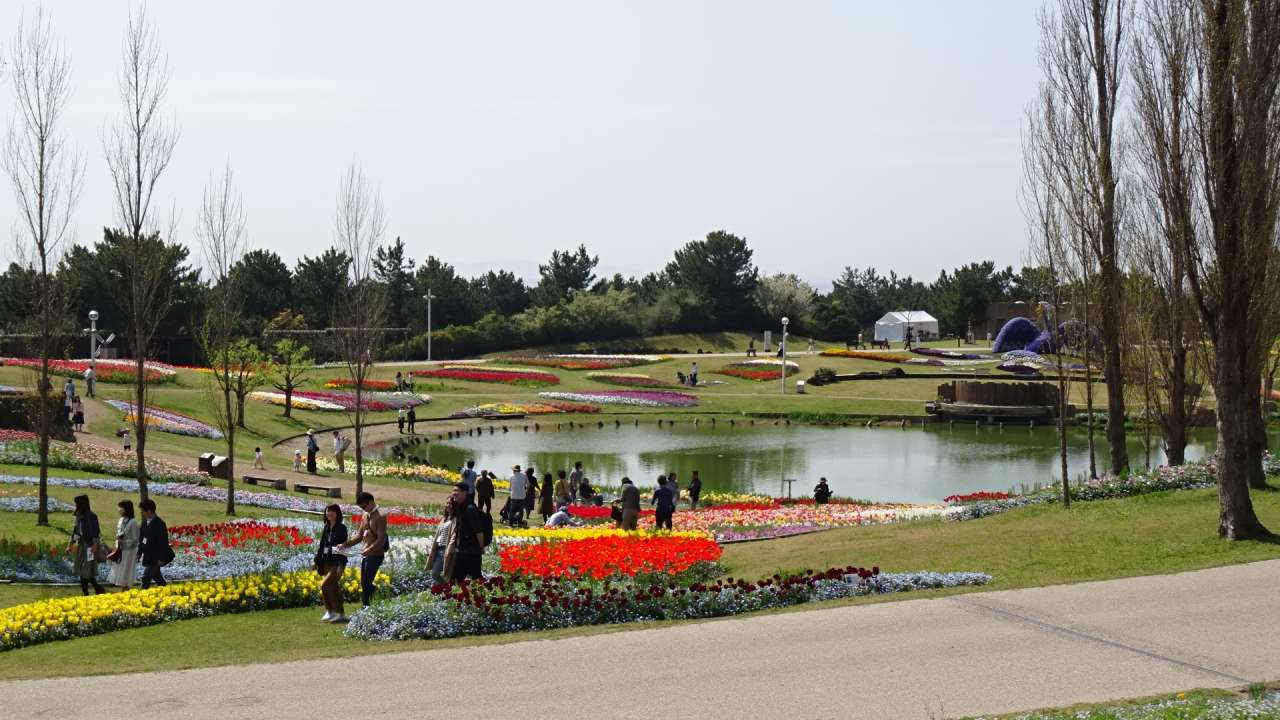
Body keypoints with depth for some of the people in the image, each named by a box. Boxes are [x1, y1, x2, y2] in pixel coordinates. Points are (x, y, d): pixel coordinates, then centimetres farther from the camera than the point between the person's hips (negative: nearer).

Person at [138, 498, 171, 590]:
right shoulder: (145, 522, 6)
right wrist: (139, 553, 13)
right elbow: (142, 538, 15)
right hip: (147, 556, 8)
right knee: (157, 577, 16)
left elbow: (164, 542, -16)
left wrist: (161, 558, -18)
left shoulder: (160, 524, -17)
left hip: (155, 557, -8)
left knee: (146, 578, -11)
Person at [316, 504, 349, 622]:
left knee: (325, 585, -15)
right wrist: (317, 560, 14)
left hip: (336, 562, -8)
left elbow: (343, 546, -15)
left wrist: (341, 565, -22)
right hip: (326, 561, 8)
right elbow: (322, 545, 17)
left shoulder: (341, 528, -10)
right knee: (334, 588, 10)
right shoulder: (326, 527, 11)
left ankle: (330, 611, -1)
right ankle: (341, 614, 17)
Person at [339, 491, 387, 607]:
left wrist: (370, 549, -34)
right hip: (365, 555, 9)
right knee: (364, 584, 11)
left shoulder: (380, 516, -12)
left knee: (366, 584, -10)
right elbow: (360, 535, 20)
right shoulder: (366, 516, 14)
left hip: (375, 555, -9)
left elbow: (382, 539, -19)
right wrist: (345, 544, 6)